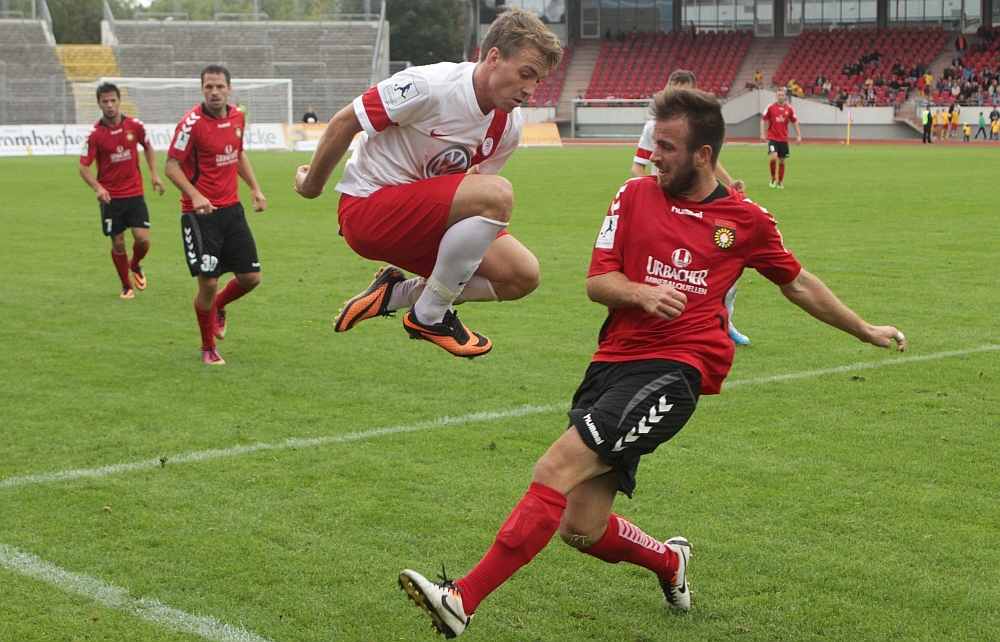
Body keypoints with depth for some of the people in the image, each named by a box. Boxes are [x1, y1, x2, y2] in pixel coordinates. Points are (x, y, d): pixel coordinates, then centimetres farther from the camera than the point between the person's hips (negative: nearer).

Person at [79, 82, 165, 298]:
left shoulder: (135, 126, -2)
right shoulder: (95, 134, -10)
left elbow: (148, 147, 17)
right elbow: (84, 167, -8)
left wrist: (154, 173, 5)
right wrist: (98, 188, -25)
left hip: (135, 193, 2)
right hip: (110, 197, -1)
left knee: (142, 238, -8)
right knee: (118, 243, 3)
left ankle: (135, 266, 26)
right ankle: (126, 285, 23)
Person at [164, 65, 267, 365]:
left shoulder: (237, 116, 6)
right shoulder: (191, 123, -14)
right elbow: (171, 165, -12)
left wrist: (255, 188, 14)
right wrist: (195, 195, -26)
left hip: (231, 208, 6)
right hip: (200, 213, -6)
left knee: (251, 277, 3)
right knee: (208, 282, -8)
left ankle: (218, 306, 35)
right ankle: (208, 348, 14)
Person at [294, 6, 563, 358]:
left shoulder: (509, 127, -1)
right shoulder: (429, 85, -23)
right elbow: (343, 123, -12)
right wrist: (311, 186, 0)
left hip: (424, 217, 8)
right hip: (367, 207, -8)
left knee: (522, 276, -5)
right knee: (497, 194, -28)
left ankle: (397, 292, 8)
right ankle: (429, 315, -14)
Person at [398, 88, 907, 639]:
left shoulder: (746, 220, 7)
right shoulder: (636, 195, 10)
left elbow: (799, 284, 23)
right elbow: (597, 281, 6)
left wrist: (867, 331, 29)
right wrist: (643, 293, -15)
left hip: (675, 368, -4)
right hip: (613, 361, 4)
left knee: (557, 468, -24)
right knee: (581, 528, 1)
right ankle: (670, 563, 33)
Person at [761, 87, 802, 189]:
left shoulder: (789, 109, 2)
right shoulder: (770, 107, -3)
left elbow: (795, 122, 12)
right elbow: (763, 119, 3)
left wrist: (798, 135, 7)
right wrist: (763, 133, -7)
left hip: (784, 139, 3)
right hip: (772, 137, -2)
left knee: (781, 161, 5)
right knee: (773, 157, -20)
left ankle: (780, 182, 17)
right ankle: (773, 178, 0)